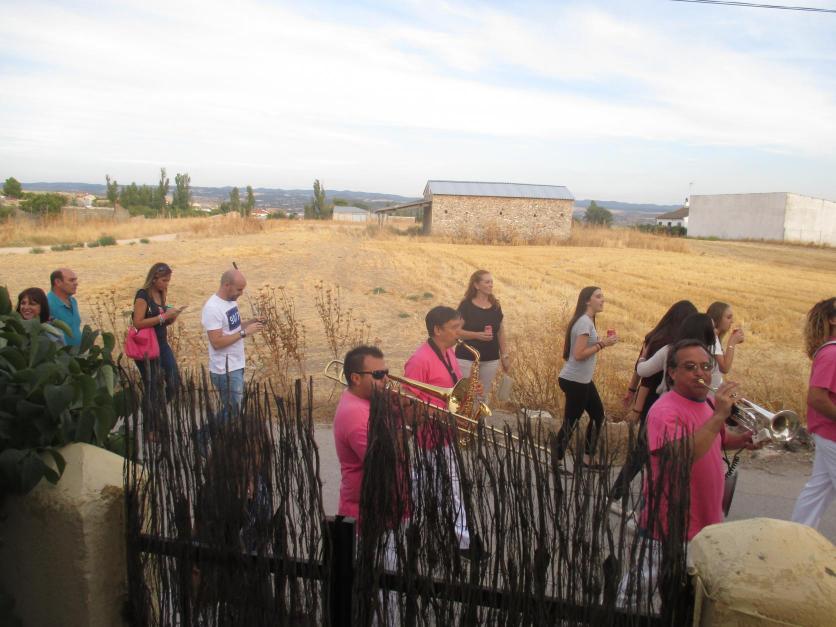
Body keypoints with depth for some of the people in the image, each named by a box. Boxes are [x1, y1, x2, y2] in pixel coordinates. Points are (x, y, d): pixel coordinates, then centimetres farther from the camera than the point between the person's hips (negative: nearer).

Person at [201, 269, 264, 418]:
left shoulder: (231, 300, 7)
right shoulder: (212, 308, -21)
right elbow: (217, 342, -24)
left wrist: (250, 322, 1)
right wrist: (245, 332, -23)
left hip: (236, 365, 9)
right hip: (225, 369, -9)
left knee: (233, 408, 15)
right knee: (232, 410, -3)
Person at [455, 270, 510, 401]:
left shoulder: (496, 306, 7)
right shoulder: (466, 305, -7)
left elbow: (500, 333, 12)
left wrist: (505, 356, 8)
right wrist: (477, 335, -22)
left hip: (490, 360, 4)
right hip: (467, 359, -4)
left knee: (482, 396, 10)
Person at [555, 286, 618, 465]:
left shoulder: (586, 321, 12)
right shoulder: (585, 322, -19)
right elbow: (578, 354, -24)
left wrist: (601, 343, 3)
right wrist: (602, 344, -18)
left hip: (582, 380, 10)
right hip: (575, 381, -10)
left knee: (598, 414, 18)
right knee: (570, 423, -2)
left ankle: (588, 458, 28)